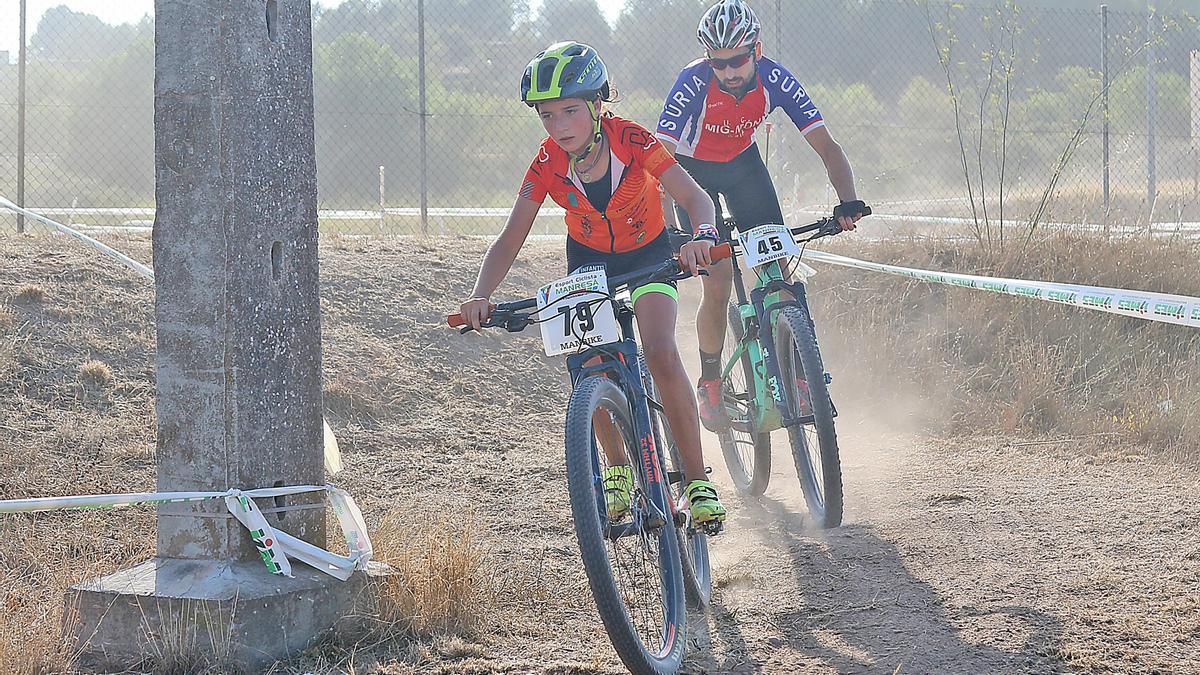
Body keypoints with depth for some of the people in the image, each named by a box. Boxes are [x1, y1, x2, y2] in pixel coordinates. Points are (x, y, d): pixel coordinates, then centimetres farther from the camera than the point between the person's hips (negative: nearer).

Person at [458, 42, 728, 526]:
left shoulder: (632, 141, -29)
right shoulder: (548, 165, -23)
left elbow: (695, 198, -36)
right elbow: (509, 243, -22)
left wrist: (701, 236, -59)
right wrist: (481, 296, -40)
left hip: (647, 252, -2)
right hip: (589, 259, 2)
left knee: (660, 354, -23)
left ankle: (697, 480, -14)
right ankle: (619, 471, 5)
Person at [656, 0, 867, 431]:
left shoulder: (775, 81, -25)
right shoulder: (693, 83, -33)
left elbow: (826, 147, -24)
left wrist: (847, 202, -41)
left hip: (743, 163, 3)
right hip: (693, 171, -3)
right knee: (718, 285, -13)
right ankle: (709, 385, 6)